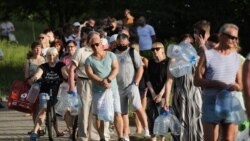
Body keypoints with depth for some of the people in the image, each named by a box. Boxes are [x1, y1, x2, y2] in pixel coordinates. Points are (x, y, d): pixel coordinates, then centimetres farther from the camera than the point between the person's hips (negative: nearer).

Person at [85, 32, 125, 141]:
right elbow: (90, 74, -8)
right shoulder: (89, 60, 4)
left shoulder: (111, 55, 7)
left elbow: (116, 69, -2)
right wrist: (102, 82, -21)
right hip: (98, 90, 0)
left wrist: (108, 80, -19)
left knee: (117, 113, -7)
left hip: (113, 88, 0)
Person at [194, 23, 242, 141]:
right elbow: (197, 80, -2)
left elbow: (240, 86, 15)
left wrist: (235, 86, -11)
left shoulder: (237, 58, 14)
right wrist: (218, 84, -16)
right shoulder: (208, 55, 3)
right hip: (211, 104, -3)